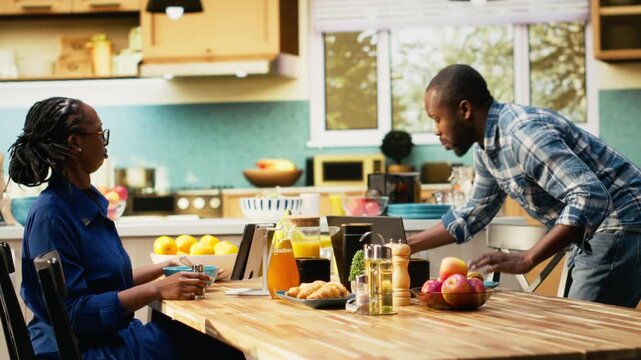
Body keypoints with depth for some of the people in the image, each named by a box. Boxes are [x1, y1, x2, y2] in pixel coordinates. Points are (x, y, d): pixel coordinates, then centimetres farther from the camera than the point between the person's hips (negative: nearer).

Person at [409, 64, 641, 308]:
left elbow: (590, 198, -33)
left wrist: (526, 260, -37)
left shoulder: (522, 133, -25)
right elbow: (474, 215, 21)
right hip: (595, 234, 10)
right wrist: (407, 246, 16)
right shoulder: (486, 147, 7)